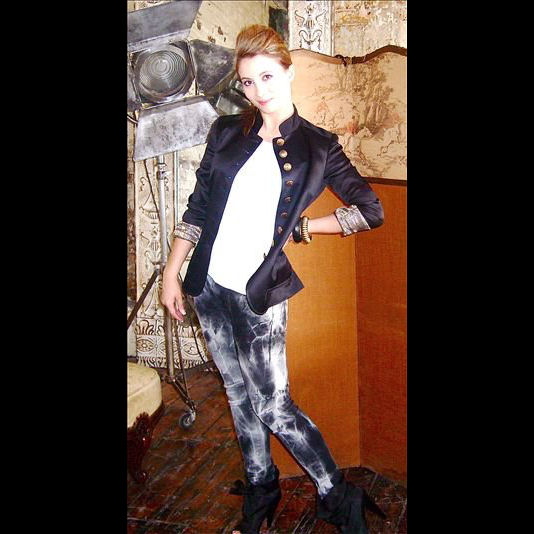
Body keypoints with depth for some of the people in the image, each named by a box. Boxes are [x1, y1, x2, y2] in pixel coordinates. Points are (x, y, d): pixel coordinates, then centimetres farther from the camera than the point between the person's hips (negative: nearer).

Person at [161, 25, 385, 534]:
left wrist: (301, 227, -3)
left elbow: (371, 210, -1)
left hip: (258, 295, -3)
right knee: (240, 398, 15)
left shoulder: (317, 146, -1)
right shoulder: (227, 132, 6)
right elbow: (197, 208, 7)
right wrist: (171, 272, 4)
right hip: (208, 285, 4)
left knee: (273, 406, -1)